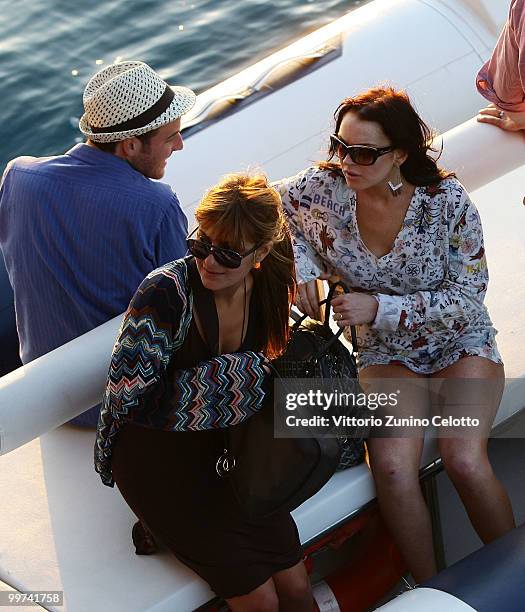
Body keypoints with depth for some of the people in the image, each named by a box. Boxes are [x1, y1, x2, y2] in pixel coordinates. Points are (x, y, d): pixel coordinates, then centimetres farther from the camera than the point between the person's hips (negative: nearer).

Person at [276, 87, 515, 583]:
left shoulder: (447, 201, -21)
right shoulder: (324, 188, -14)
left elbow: (467, 297, -16)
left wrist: (379, 308, -25)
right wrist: (300, 263, -10)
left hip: (460, 342, -2)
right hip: (386, 352, 2)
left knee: (463, 460, -24)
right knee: (392, 466, -23)